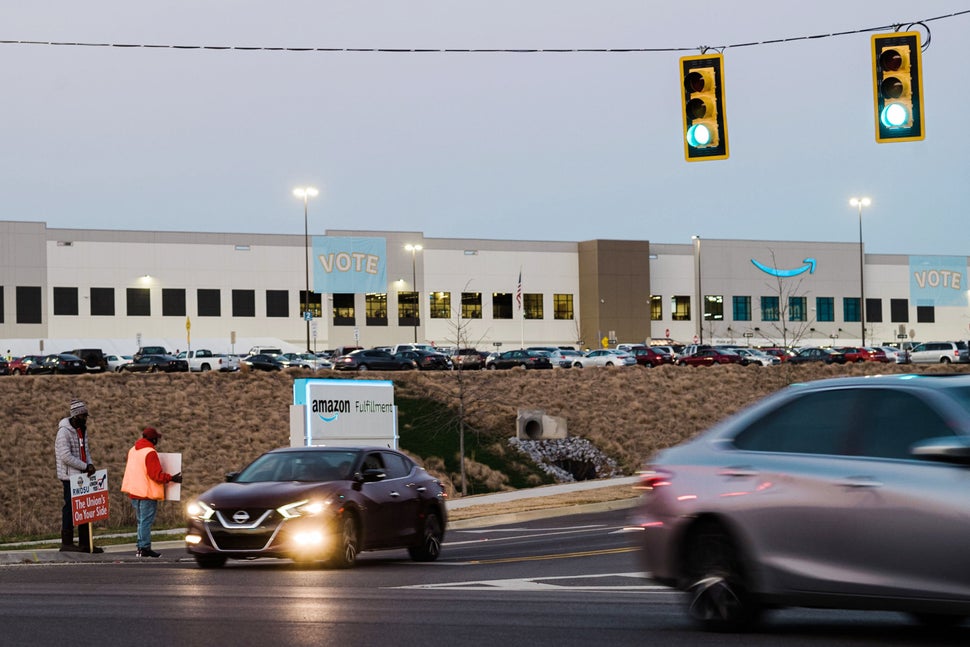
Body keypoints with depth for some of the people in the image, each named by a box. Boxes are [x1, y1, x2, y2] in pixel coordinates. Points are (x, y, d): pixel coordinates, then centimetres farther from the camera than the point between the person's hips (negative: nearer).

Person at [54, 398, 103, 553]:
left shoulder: (82, 429, 13)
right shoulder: (64, 431, -14)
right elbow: (66, 457, -20)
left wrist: (90, 465, -1)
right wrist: (86, 467, -18)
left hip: (82, 475, 9)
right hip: (69, 475, -9)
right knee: (70, 508, -6)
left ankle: (85, 543, 14)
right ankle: (66, 542, 0)